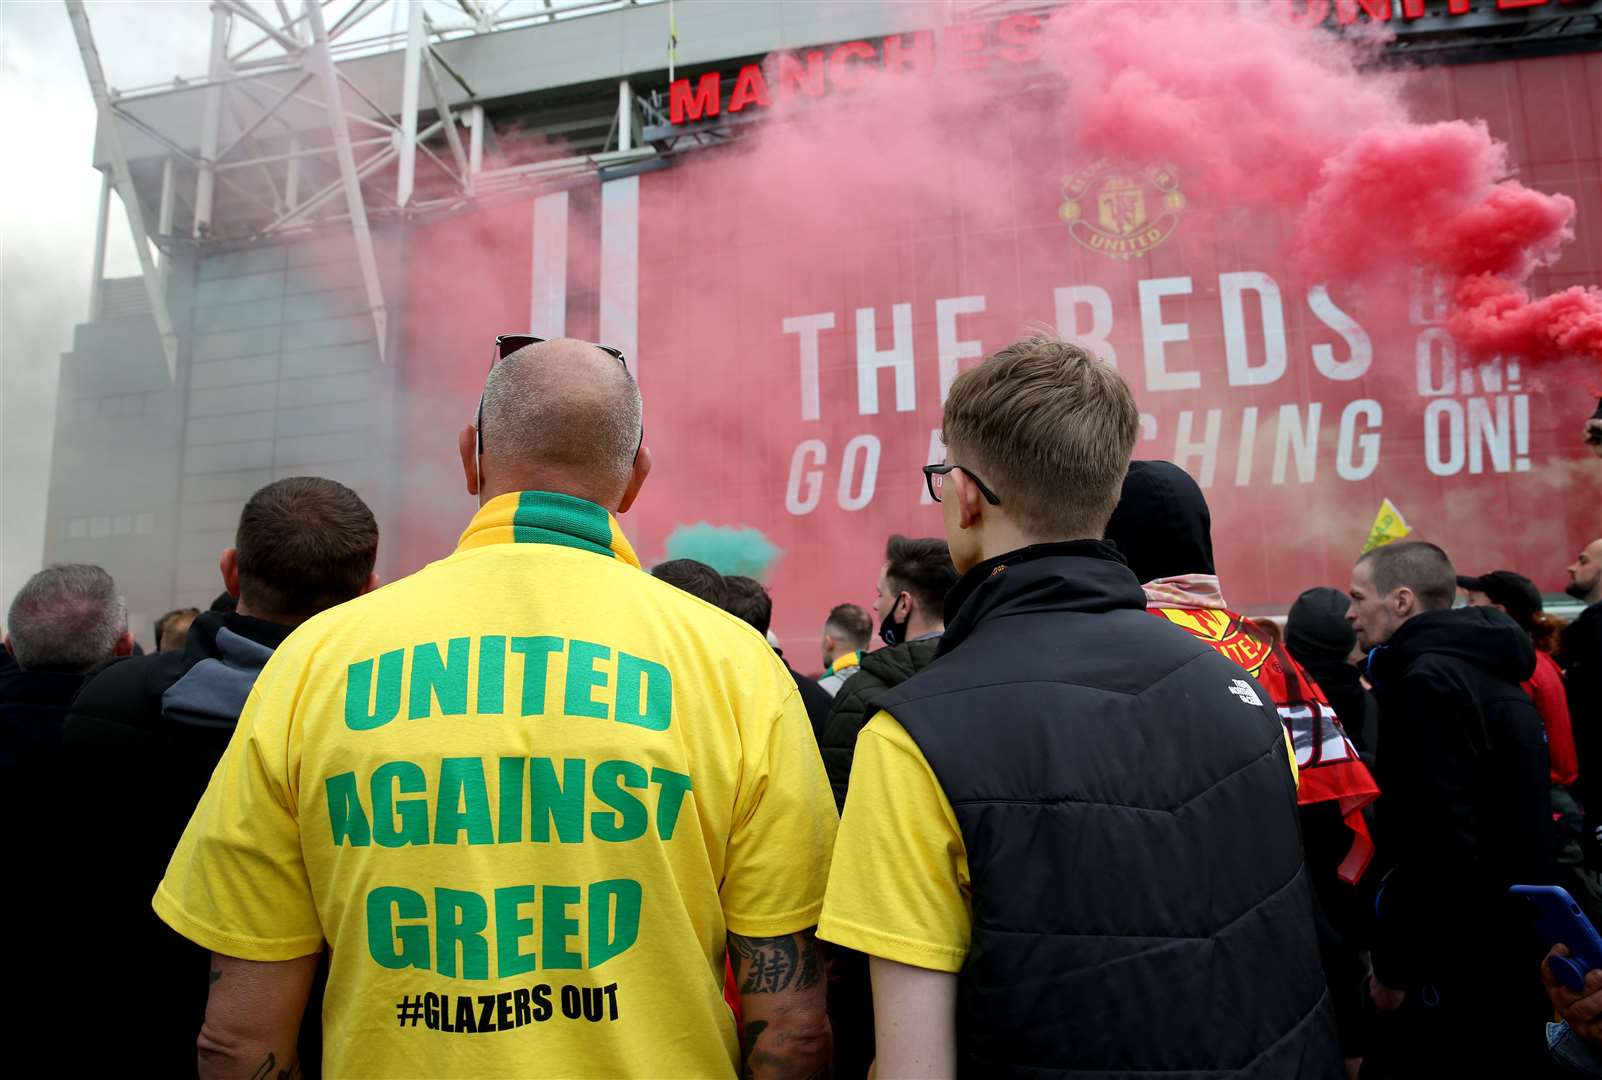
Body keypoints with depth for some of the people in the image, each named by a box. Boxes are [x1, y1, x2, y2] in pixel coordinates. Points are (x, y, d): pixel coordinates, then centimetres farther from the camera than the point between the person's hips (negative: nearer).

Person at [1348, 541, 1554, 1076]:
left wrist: (1396, 966, -17)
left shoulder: (1429, 681, -20)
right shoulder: (1488, 671, 10)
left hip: (1462, 965, -10)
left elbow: (1441, 843, -27)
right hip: (1506, 946, 10)